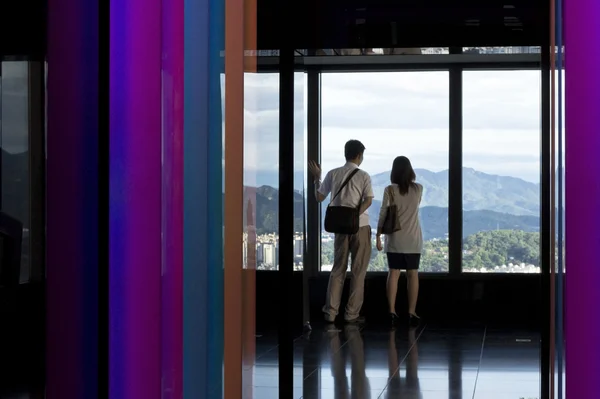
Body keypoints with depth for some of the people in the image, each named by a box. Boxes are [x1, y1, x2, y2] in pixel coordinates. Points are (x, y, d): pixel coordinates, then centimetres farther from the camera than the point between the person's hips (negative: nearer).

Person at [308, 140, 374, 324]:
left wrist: (316, 177, 20)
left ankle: (330, 312, 8)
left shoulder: (333, 174, 2)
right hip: (360, 226, -3)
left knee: (338, 269, 11)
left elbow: (319, 197, 9)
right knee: (358, 271, 4)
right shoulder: (363, 176, -6)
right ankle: (352, 313, 4)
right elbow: (368, 200, -18)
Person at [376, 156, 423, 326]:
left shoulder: (390, 190, -8)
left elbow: (383, 214, -9)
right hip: (413, 239, 1)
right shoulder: (418, 189, -1)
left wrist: (378, 236, -2)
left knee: (393, 273, 3)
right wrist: (411, 180, 21)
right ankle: (412, 312, 3)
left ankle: (392, 312, 0)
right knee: (413, 274, 5)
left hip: (395, 239, -1)